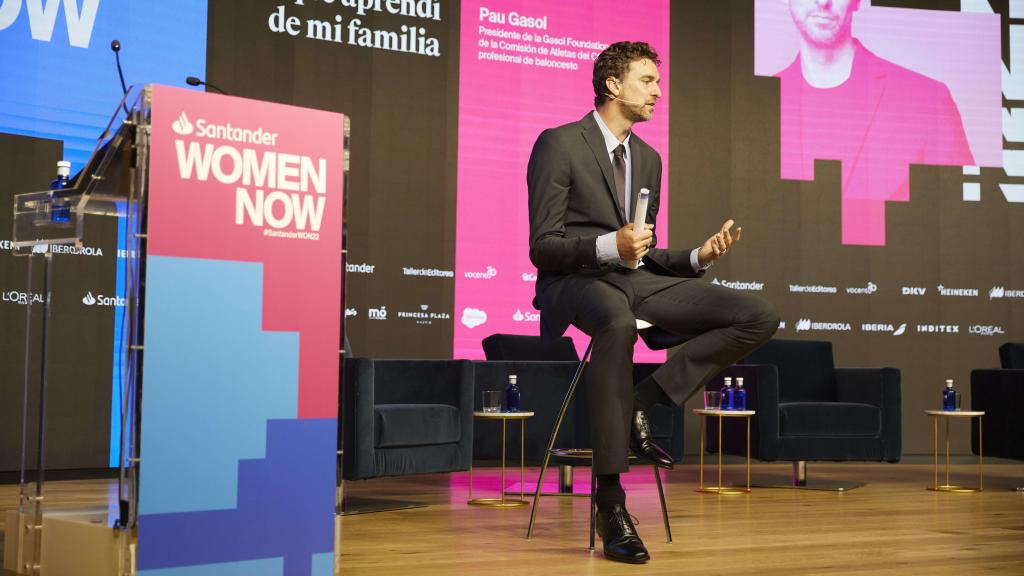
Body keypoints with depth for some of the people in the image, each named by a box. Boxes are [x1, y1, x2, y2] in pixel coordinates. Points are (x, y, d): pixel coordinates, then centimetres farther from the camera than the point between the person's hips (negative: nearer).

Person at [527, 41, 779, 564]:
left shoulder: (648, 159, 20)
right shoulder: (559, 144, -1)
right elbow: (542, 245, -7)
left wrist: (698, 256, 2)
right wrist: (609, 246, -24)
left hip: (637, 280, 7)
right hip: (575, 280, -6)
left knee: (760, 317, -11)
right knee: (618, 321, -44)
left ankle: (643, 403, -12)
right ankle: (610, 500, -37)